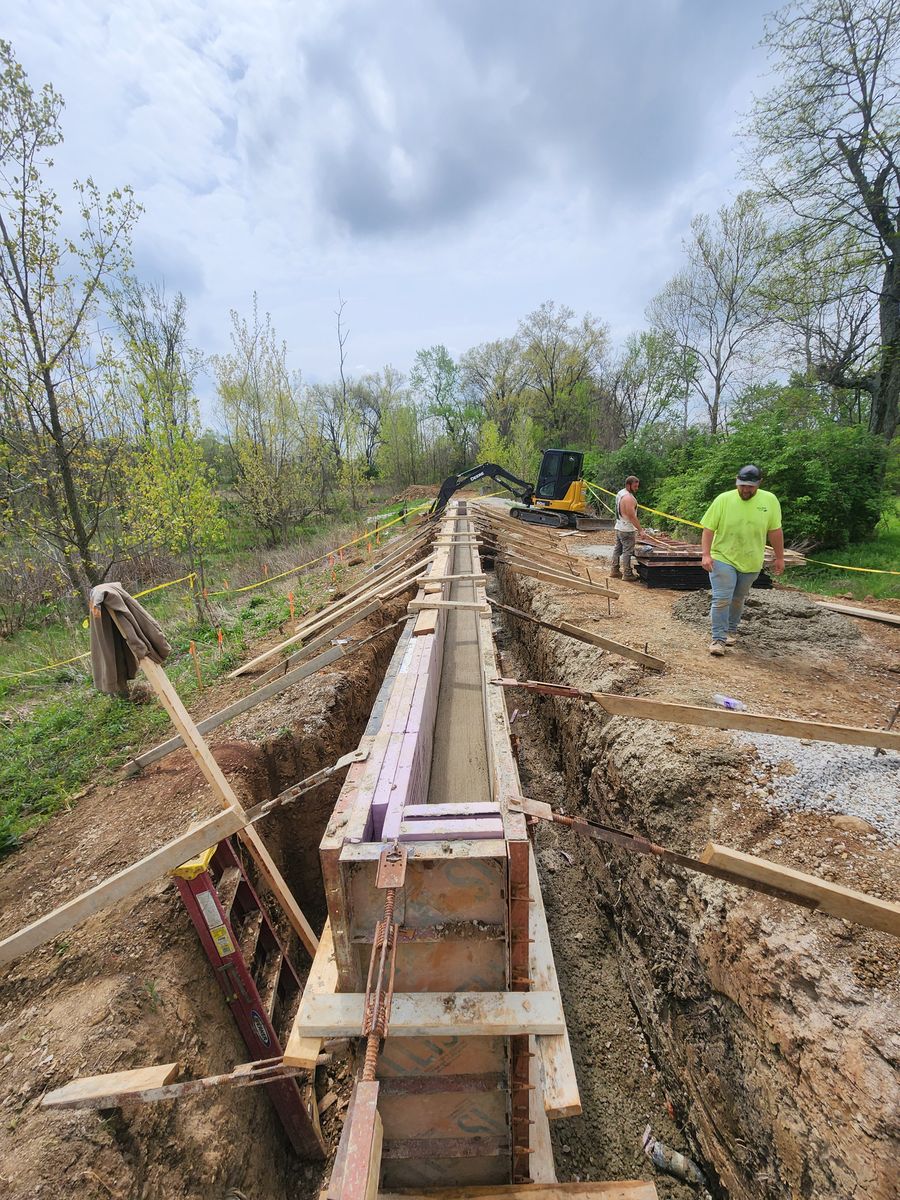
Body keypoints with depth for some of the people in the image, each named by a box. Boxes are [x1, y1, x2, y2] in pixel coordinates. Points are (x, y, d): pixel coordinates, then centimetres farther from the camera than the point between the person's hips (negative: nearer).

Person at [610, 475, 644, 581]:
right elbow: (632, 517, -24)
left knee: (618, 549, 14)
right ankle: (627, 574, 2)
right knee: (627, 552, -4)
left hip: (619, 527, 10)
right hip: (627, 530, -10)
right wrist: (640, 530, -19)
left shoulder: (620, 493, 9)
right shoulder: (628, 498, -22)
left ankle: (614, 571, 21)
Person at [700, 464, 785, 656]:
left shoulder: (770, 500, -3)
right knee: (722, 600, -8)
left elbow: (775, 531, 3)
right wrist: (706, 554, -18)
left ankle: (731, 630, 35)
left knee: (738, 600, 17)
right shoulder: (723, 499, -10)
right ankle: (718, 639, 0)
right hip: (723, 559, -3)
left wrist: (779, 557, 6)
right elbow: (708, 528, -9)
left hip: (751, 563, 3)